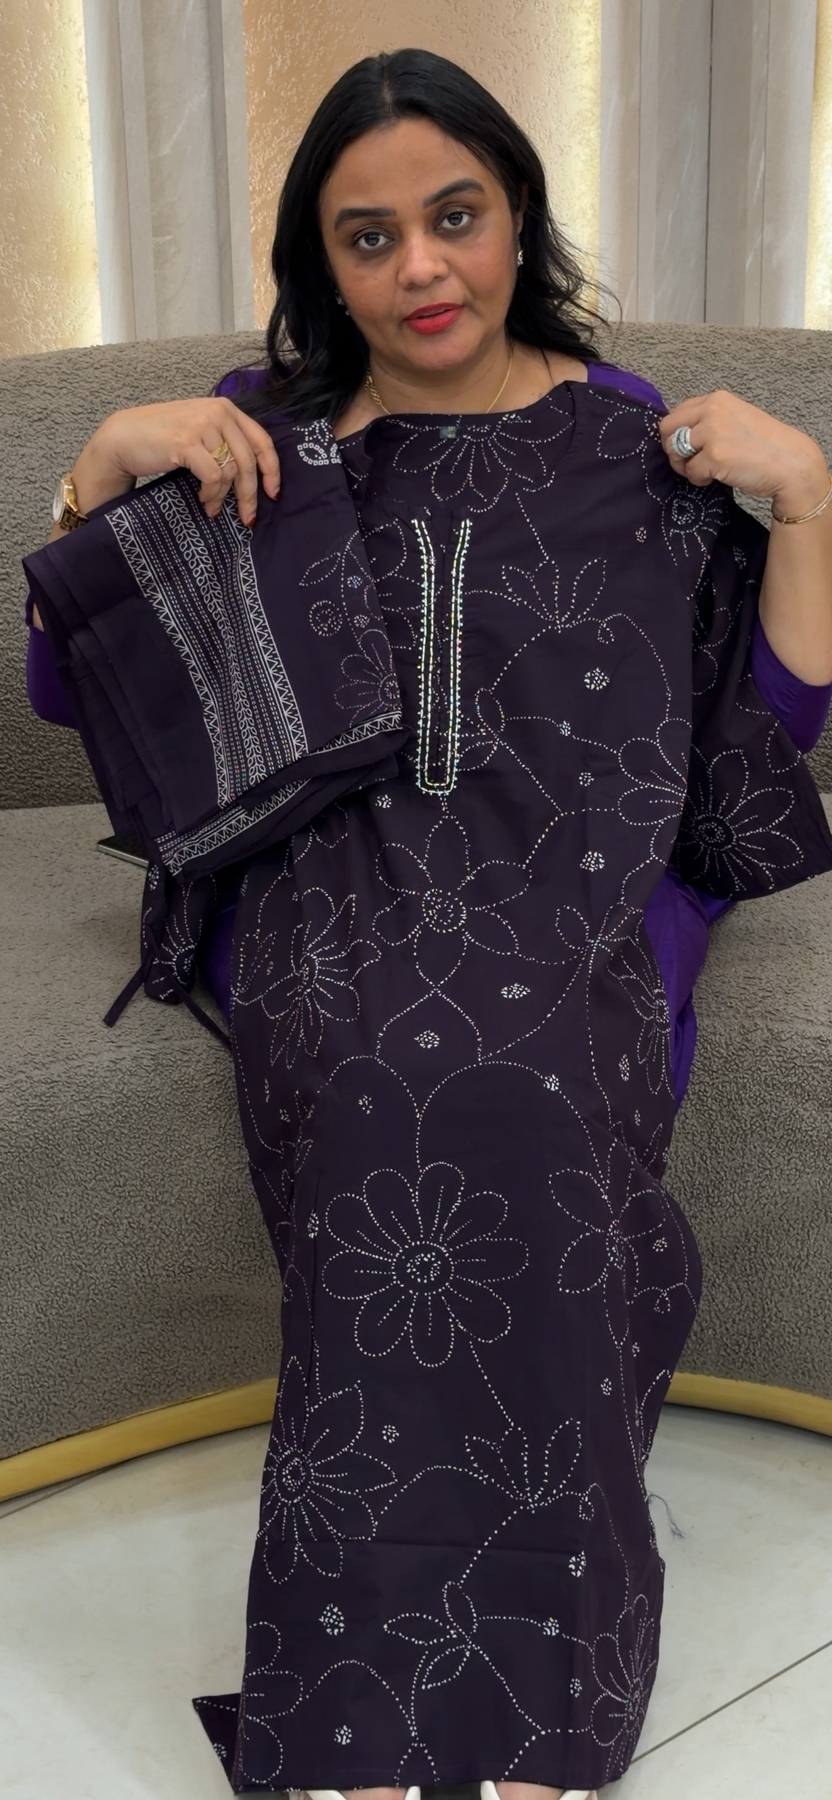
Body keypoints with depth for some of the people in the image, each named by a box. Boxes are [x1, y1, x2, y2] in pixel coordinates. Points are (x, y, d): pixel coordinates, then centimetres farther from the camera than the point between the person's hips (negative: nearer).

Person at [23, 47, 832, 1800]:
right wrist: (107, 459, -2)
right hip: (330, 887, 1)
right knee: (409, 1068, -35)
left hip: (573, 892, 0)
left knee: (500, 1075, -35)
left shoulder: (631, 441, 12)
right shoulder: (263, 424, 14)